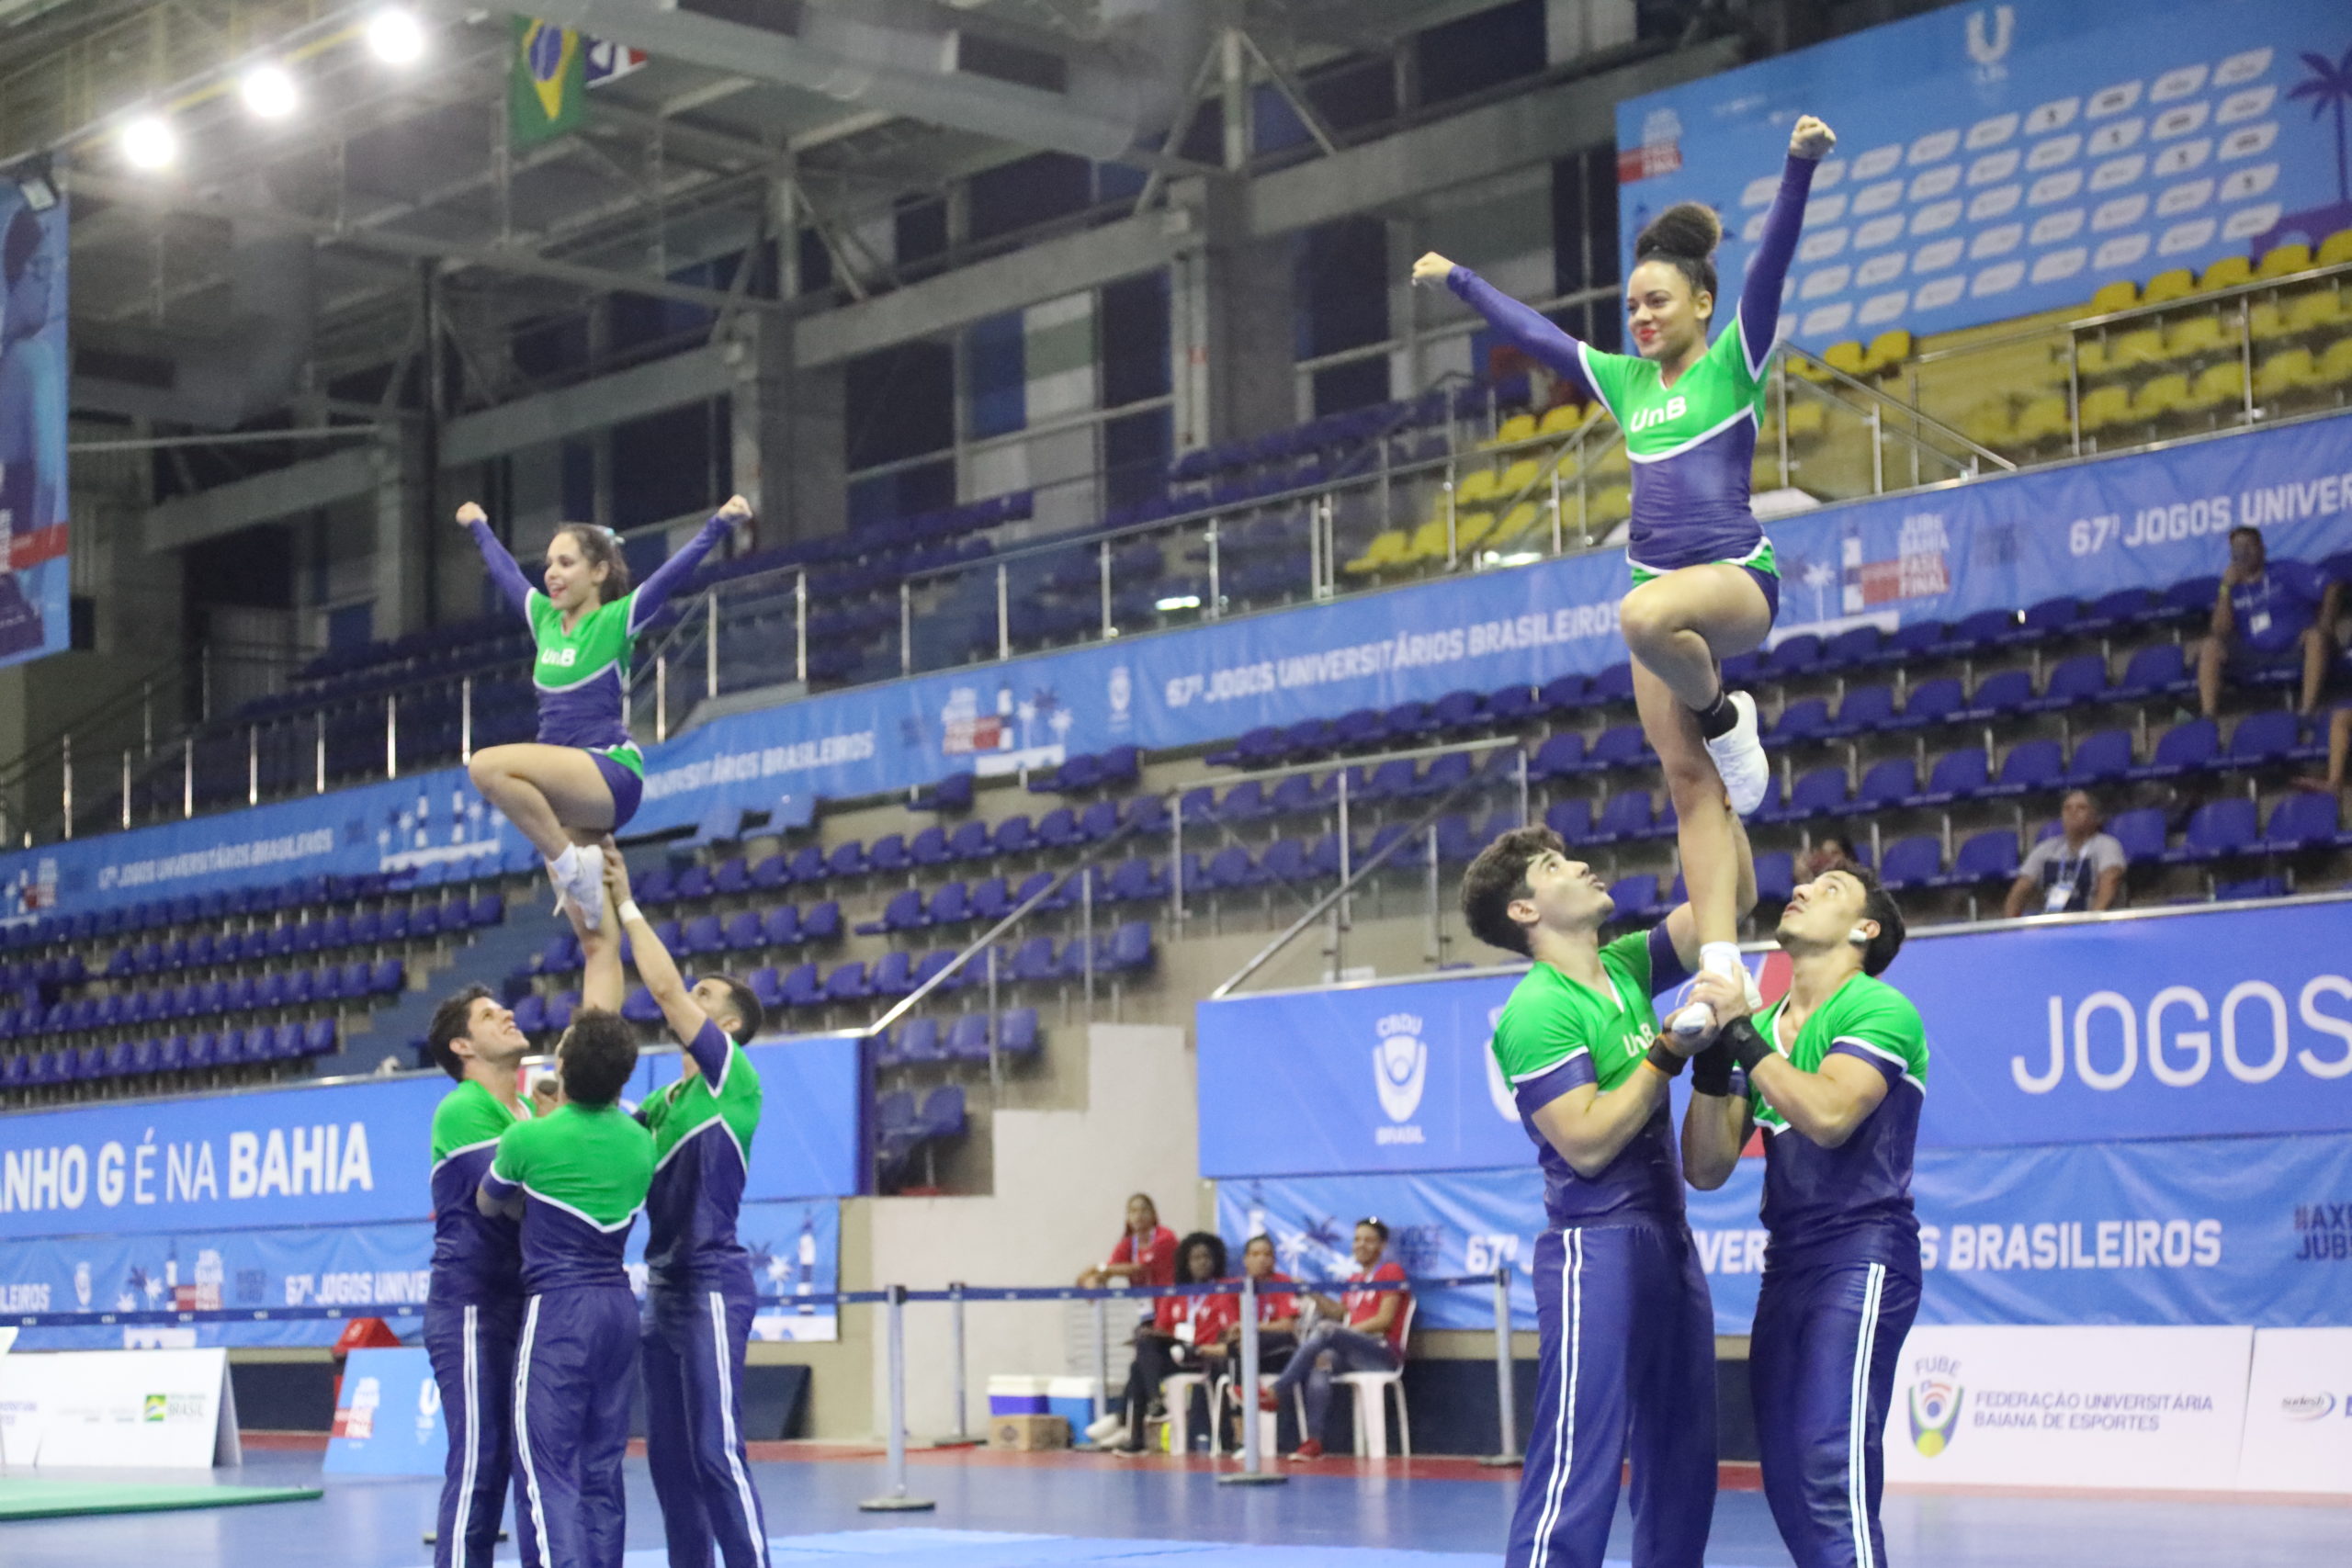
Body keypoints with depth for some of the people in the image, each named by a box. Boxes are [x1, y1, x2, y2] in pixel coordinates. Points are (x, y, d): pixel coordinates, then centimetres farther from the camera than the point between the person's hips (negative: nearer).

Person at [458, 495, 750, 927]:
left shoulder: (615, 621, -4)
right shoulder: (545, 619, 13)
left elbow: (672, 573, -16)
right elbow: (505, 572, 31)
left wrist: (720, 522, -29)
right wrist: (479, 527, 46)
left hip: (610, 774, -7)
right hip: (567, 785, 7)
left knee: (488, 765, -28)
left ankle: (572, 864, -19)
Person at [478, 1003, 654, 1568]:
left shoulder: (530, 1139, -9)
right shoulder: (639, 1141, 7)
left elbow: (488, 1203, 11)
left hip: (558, 1309, -6)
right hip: (619, 1307, 6)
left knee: (548, 1471, -7)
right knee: (602, 1469, 10)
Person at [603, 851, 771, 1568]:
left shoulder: (732, 1080, -6)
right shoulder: (667, 1099, 17)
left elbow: (665, 988, -13)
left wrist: (627, 907, -7)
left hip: (712, 1287, -9)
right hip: (664, 1288, 9)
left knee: (717, 1452, -12)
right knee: (669, 1456, 9)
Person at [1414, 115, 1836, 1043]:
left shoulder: (1734, 365, 3)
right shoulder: (1624, 379, 19)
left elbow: (1770, 263, -11)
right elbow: (1532, 332, 30)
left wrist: (1800, 166, -23)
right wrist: (1458, 279, 39)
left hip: (1736, 576, -6)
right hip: (1664, 587, 7)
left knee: (1646, 614, -40)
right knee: (1689, 784, -3)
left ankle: (1724, 718, -10)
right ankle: (1720, 972, -9)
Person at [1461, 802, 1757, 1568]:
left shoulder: (1625, 966, 10)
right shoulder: (1536, 1012, -13)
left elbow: (1729, 902, 13)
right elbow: (1586, 1144, -18)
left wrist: (1723, 805, 2)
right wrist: (1672, 1050, -17)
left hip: (1668, 1240, 9)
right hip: (1597, 1248, -9)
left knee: (1682, 1468, 10)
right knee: (1577, 1473, -11)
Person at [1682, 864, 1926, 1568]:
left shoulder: (1878, 1008, -5)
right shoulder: (1759, 1025, 16)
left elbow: (1828, 1114, -22)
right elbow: (1707, 1169, 10)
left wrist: (1742, 1037, -15)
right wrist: (1712, 1061, -3)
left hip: (1861, 1258, -8)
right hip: (1788, 1265, 8)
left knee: (1832, 1463, -19)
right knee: (1786, 1479, 6)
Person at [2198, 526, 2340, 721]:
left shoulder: (2286, 571, 6)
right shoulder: (2232, 590, 12)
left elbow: (2332, 589, -4)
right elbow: (2221, 631, -3)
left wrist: (2324, 627, -20)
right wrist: (2226, 588, -8)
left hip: (2294, 652, -2)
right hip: (2254, 658, 2)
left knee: (2315, 636, -33)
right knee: (2210, 646, -19)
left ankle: (2307, 709, -40)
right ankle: (2208, 715, -29)